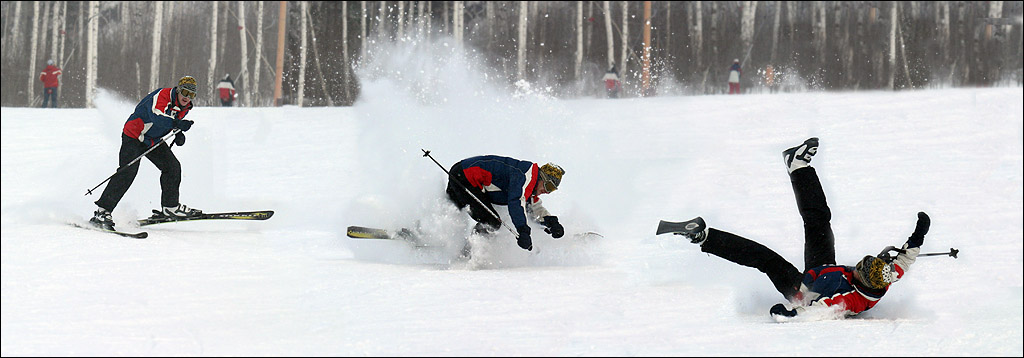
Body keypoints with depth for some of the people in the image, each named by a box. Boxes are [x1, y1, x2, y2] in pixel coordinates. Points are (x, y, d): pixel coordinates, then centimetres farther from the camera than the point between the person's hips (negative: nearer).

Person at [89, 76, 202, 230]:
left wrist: (179, 135, 0)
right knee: (127, 173, -19)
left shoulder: (185, 107, 1)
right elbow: (156, 116, -42)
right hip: (134, 136, -8)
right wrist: (177, 124, -53)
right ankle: (102, 211, -18)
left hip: (154, 141, 8)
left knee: (173, 167, 1)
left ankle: (170, 207, 18)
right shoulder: (162, 96, -24)